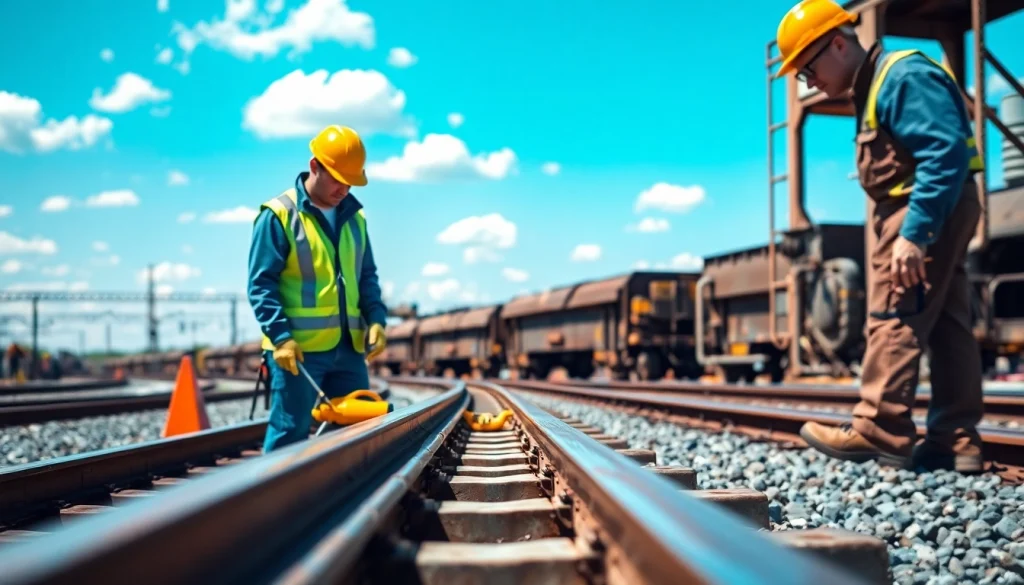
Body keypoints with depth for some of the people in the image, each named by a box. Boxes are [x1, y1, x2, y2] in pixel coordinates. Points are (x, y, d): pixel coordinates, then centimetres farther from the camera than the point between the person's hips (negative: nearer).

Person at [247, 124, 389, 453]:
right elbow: (261, 284, -10)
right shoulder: (279, 216, -6)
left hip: (349, 347, 7)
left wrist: (376, 319, 2)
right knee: (289, 433, -2)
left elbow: (367, 276, 19)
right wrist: (280, 337, -19)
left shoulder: (354, 217, 13)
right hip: (298, 348, -6)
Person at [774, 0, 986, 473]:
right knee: (946, 324, 7)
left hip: (925, 208, -10)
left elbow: (947, 154, -23)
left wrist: (914, 233, -28)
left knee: (895, 317, -10)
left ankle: (879, 431, -9)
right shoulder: (872, 88, 18)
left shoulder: (904, 75, -13)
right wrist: (912, 228, 11)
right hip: (932, 213, 10)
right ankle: (956, 441, 9)